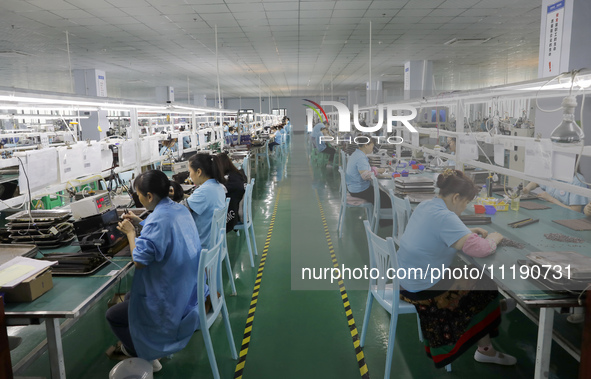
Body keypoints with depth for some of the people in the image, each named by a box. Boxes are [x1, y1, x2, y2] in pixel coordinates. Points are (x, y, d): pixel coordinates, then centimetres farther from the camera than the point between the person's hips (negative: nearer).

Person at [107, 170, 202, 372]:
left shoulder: (158, 220, -28)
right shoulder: (179, 209, 1)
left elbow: (139, 262, -22)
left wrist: (131, 233, -10)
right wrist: (140, 224, 11)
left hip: (171, 301, -9)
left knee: (113, 316, 10)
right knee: (129, 297, 27)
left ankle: (146, 356, 14)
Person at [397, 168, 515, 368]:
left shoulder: (425, 206, 3)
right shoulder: (444, 216, -26)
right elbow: (478, 249, -28)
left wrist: (470, 231, 8)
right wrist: (493, 239, -7)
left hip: (408, 278, 9)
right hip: (423, 290, -8)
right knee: (484, 288, 12)